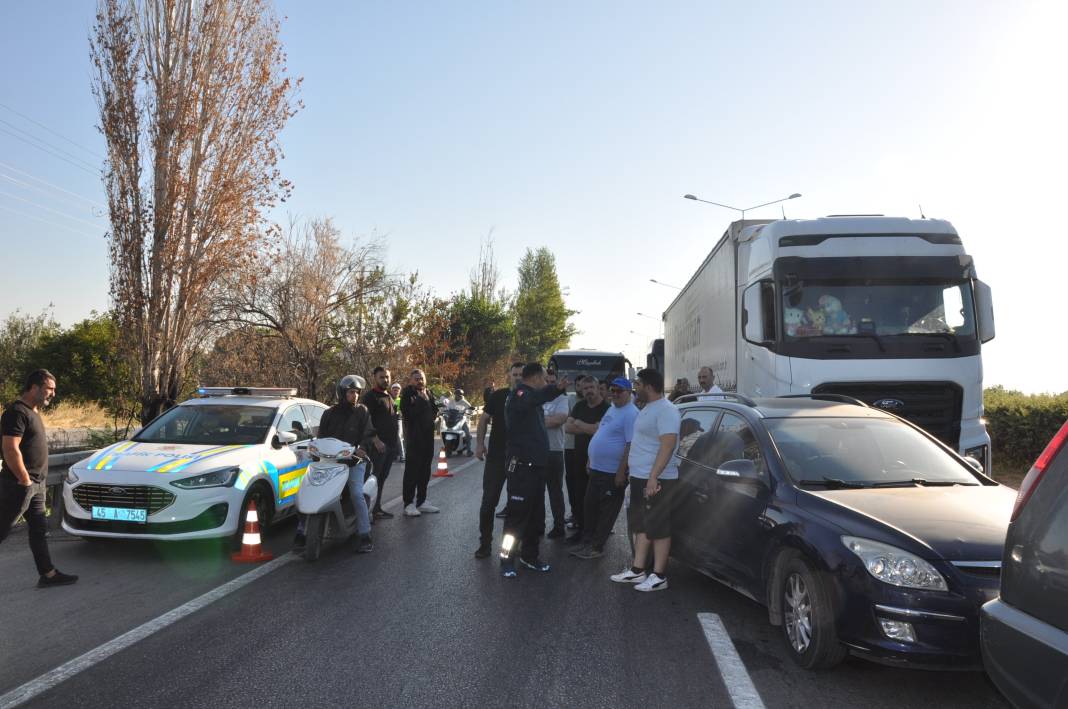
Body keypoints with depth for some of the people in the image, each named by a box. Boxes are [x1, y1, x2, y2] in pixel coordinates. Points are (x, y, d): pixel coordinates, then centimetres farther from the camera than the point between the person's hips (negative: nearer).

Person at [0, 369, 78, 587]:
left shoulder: (33, 412, 15)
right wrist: (25, 480, -19)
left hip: (35, 485, 10)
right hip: (19, 485, -10)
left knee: (39, 529, 11)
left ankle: (48, 574, 17)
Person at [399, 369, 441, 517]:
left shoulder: (428, 393, 15)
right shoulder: (407, 394, -5)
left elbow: (435, 410, 13)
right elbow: (408, 413, -16)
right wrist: (422, 400, -13)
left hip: (428, 436, 7)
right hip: (413, 437, -7)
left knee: (425, 470, 11)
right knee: (412, 470, -6)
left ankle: (421, 501, 19)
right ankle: (408, 503, -2)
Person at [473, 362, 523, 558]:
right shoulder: (498, 396, -1)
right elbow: (484, 419, 3)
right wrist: (479, 443, -5)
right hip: (496, 457, -1)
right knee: (488, 501, 1)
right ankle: (485, 543, 10)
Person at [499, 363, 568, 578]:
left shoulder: (532, 397, 17)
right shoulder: (519, 395, -14)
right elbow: (533, 398, -41)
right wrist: (556, 388, -56)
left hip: (536, 464, 10)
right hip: (521, 465, -10)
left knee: (536, 514, 14)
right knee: (517, 513, -5)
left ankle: (529, 556, 26)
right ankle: (507, 559, 5)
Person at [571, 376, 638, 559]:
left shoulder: (630, 414, -16)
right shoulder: (612, 409, 14)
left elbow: (631, 445, -22)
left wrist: (621, 472, -23)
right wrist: (591, 462, 19)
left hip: (612, 473, -9)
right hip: (597, 469, 9)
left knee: (607, 511, 3)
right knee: (591, 506, 15)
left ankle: (596, 547, 11)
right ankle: (588, 541, 27)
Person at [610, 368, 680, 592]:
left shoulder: (665, 410, -16)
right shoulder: (647, 409, 16)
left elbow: (668, 445, -24)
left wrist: (653, 477, -28)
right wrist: (630, 468, 23)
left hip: (656, 481, -10)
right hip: (640, 478, 10)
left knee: (658, 529, -3)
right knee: (641, 525, 14)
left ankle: (659, 576, 4)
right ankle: (637, 570, 22)